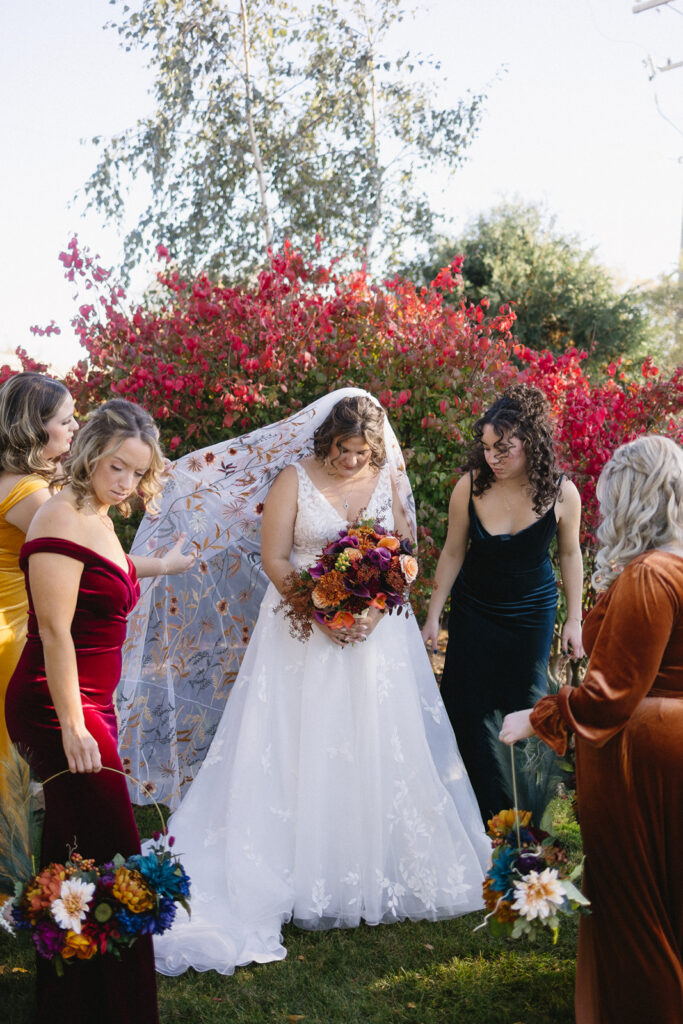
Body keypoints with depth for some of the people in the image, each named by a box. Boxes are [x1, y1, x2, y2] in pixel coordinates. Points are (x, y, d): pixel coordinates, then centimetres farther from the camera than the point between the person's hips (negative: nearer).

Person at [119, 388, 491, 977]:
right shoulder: (294, 478, -3)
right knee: (302, 747, -2)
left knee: (379, 748, 5)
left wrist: (375, 610, -11)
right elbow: (274, 559, -6)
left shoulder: (388, 480, 6)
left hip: (377, 634, 3)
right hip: (306, 635, -3)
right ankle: (306, 878, 6)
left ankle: (376, 874, 18)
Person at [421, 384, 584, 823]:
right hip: (474, 610, 0)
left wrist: (574, 619, 1)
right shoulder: (470, 487, -19)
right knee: (470, 707, 6)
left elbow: (570, 554, -3)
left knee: (523, 704, 10)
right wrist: (433, 616, -3)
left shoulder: (562, 493, -19)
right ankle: (480, 811, 27)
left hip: (532, 614, 0)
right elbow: (453, 553, -7)